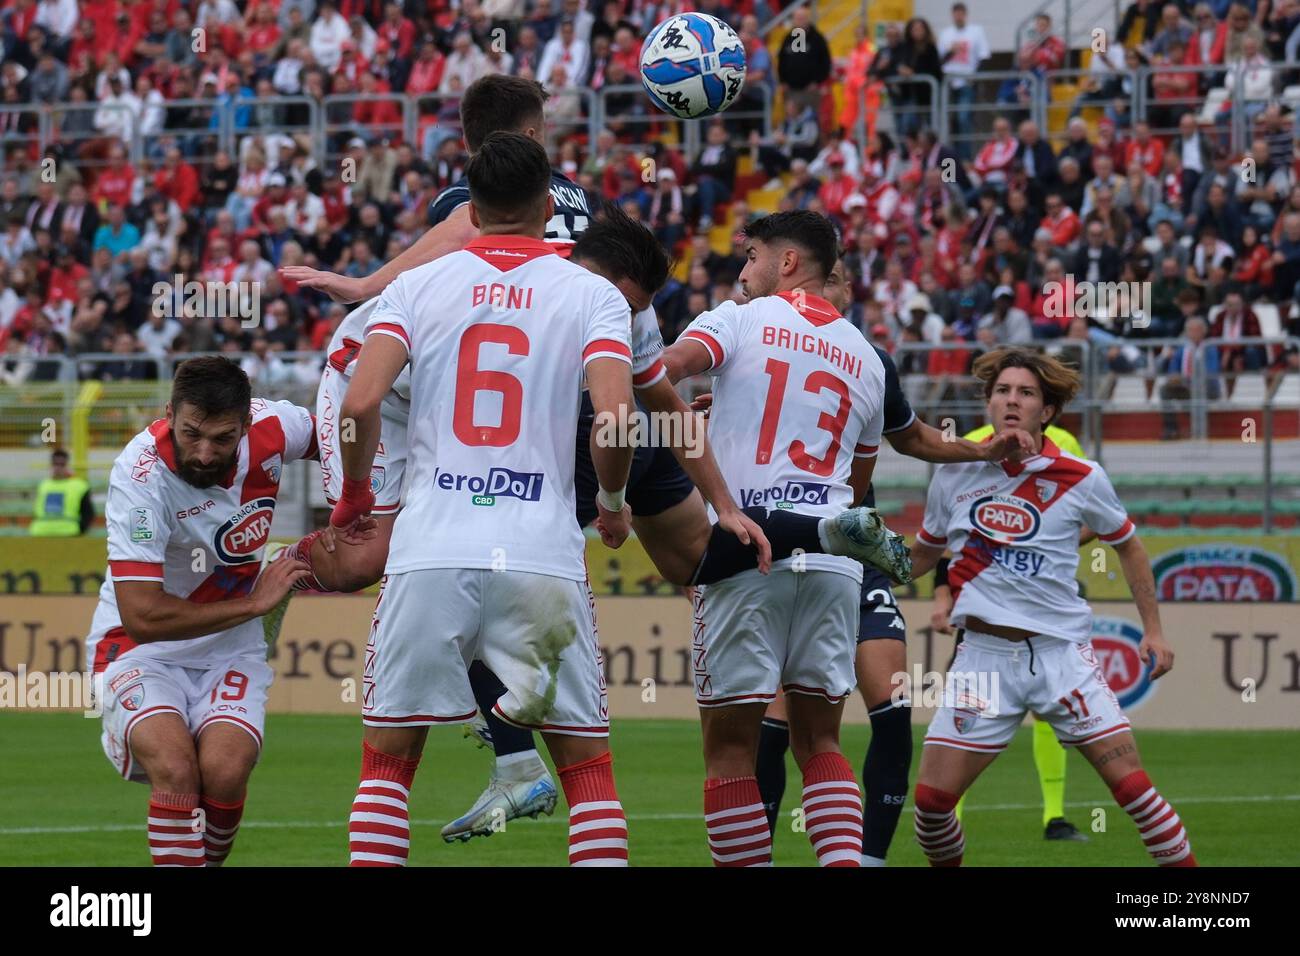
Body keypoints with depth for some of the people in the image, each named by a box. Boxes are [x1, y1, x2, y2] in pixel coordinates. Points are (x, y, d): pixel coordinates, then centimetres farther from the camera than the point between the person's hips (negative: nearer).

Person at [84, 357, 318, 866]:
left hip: (231, 651, 3)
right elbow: (143, 616, -28)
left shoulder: (271, 428, -13)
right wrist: (254, 602, -21)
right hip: (143, 649, -3)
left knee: (225, 773, -22)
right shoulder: (141, 476, -26)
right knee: (175, 769, -29)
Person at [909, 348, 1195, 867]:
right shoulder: (955, 473, 4)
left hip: (1062, 651, -1)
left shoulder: (1082, 478, -1)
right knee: (932, 796, -6)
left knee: (1131, 783, -9)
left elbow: (1127, 546, 16)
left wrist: (1153, 629, 13)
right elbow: (923, 553, 21)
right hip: (984, 654, 1)